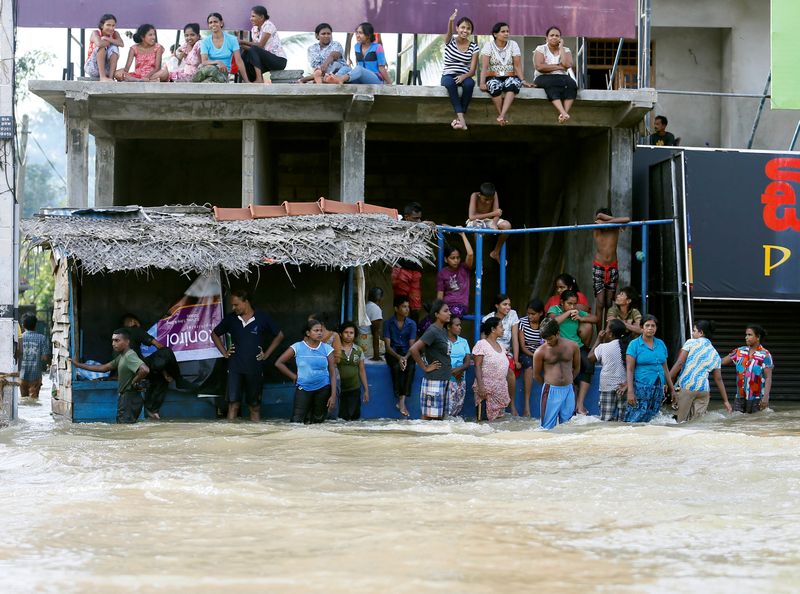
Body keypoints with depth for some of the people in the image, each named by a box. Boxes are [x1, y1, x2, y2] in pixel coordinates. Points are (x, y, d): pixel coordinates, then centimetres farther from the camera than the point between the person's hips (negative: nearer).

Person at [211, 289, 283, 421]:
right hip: (235, 368, 1)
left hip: (255, 368, -1)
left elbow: (279, 335, 9)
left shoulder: (262, 318, -2)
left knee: (255, 406, 6)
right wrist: (224, 352, 8)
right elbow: (215, 334, 18)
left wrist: (266, 354, 4)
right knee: (233, 403, -7)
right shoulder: (231, 318, 3)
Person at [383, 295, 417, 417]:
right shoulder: (388, 323, -2)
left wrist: (406, 357, -23)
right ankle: (399, 400, -29)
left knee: (411, 367, -31)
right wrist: (398, 357, -24)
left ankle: (402, 401, -34)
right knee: (396, 367, -35)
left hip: (406, 353, 1)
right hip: (393, 352, -1)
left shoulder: (412, 324, 4)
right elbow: (388, 346, -6)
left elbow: (412, 346, -2)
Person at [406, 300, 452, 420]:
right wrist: (425, 367, -14)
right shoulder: (432, 331, -15)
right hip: (434, 380, -9)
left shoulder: (443, 331, 12)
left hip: (444, 380, 9)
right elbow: (413, 349, -23)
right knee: (428, 417, -4)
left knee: (439, 417, 10)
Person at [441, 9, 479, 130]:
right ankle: (461, 118, -44)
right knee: (450, 82, -38)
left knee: (469, 83, -36)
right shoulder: (450, 41, 1)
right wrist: (450, 21, -49)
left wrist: (464, 76, -26)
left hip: (464, 76, 1)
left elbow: (472, 70, -2)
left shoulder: (474, 47, 3)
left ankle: (459, 118, -31)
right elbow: (449, 32, -25)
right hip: (448, 76, -1)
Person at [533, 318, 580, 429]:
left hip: (568, 391, 3)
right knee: (548, 427, -3)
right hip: (551, 391, -3)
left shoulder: (572, 346, 1)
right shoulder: (540, 351, -7)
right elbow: (536, 374, 5)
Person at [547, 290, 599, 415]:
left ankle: (580, 404, -23)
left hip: (578, 347, 5)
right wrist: (568, 313, -7)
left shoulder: (577, 312, 19)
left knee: (588, 366, -24)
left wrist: (580, 318, 4)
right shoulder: (554, 309, 6)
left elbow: (595, 318, 20)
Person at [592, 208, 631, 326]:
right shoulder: (596, 230, -5)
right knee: (600, 303, -8)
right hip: (598, 268, -2)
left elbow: (627, 219, -21)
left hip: (613, 268, 2)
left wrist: (606, 222, -23)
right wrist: (615, 220, -13)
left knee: (609, 304, 4)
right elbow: (599, 216, -23)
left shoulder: (615, 228, -3)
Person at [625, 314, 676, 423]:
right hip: (641, 388, -5)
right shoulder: (634, 344, -2)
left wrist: (672, 388, 16)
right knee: (634, 421, -12)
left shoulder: (661, 344, 13)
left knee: (650, 421, 2)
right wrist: (630, 392, -15)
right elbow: (629, 370, -7)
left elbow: (665, 368, 19)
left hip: (658, 389, 5)